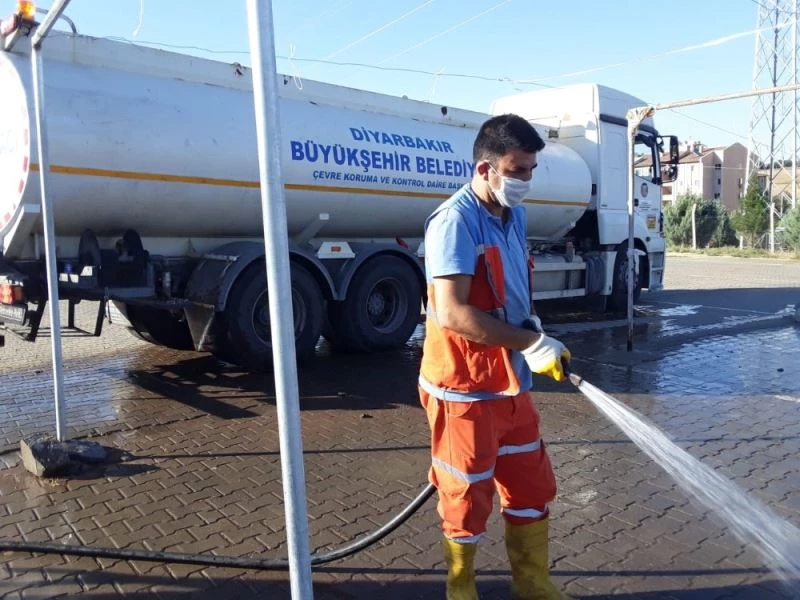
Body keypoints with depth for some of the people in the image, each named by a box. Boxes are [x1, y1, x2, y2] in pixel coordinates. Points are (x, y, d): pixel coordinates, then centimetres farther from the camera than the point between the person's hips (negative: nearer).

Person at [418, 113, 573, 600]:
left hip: (511, 384, 8)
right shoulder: (456, 221, -19)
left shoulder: (515, 216, 9)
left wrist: (533, 321, 5)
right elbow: (452, 313, -28)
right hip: (464, 390, -8)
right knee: (467, 501, 9)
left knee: (532, 489, 19)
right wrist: (531, 342, -24)